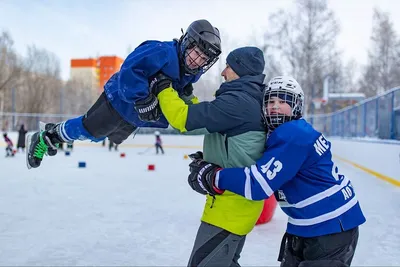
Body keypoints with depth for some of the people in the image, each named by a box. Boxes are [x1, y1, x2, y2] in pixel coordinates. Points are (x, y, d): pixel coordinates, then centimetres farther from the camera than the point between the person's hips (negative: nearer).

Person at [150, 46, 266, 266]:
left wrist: (163, 88, -8)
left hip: (232, 200, -10)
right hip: (238, 197, 10)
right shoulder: (251, 100, 12)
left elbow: (184, 119, -21)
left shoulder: (238, 101, -20)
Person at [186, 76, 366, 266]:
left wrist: (213, 178, -22)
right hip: (308, 223, 9)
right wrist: (210, 165, -2)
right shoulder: (281, 133, 7)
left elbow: (259, 184, -30)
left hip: (332, 225, -9)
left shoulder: (293, 135, -25)